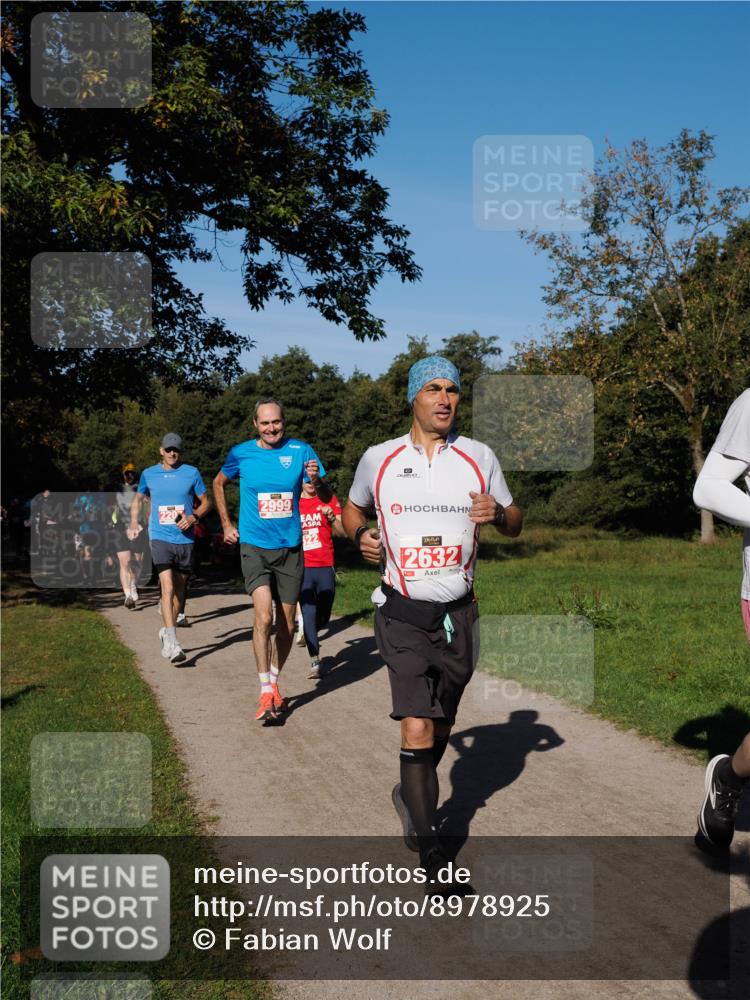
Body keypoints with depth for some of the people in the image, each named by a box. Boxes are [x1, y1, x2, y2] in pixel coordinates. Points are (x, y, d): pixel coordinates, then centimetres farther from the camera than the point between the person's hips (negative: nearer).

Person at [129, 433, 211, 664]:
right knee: (167, 587, -17)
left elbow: (205, 502, 9)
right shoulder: (149, 474, 6)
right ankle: (171, 644, -23)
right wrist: (134, 524, 13)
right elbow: (138, 499, 23)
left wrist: (193, 517, -9)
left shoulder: (191, 473, 3)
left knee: (179, 590, 12)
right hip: (160, 538, -2)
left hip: (185, 539, 2)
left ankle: (167, 632, 32)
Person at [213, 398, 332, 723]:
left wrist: (316, 480, -24)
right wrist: (227, 525, 13)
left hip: (290, 548, 2)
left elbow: (326, 498, -2)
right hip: (255, 547, -2)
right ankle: (266, 693, -12)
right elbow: (219, 484, 18)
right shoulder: (241, 453, -2)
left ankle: (274, 682, 31)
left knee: (287, 623, 10)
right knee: (263, 616, -19)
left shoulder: (300, 451, -3)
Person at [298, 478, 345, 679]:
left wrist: (331, 517, -18)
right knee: (308, 614, -9)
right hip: (302, 569, -1)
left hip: (326, 568, 1)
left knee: (323, 617, 11)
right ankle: (315, 662, -4)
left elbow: (343, 533, -1)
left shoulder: (329, 499, 4)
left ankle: (309, 635, 42)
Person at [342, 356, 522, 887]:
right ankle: (429, 847, -3)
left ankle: (411, 795, 42)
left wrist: (498, 513, -13)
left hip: (459, 614, 2)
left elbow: (515, 523, 11)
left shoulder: (479, 457, 3)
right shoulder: (379, 459, 1)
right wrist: (361, 534, -3)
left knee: (442, 724, 14)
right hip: (403, 616, -2)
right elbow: (352, 507, 19)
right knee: (417, 728, -13)